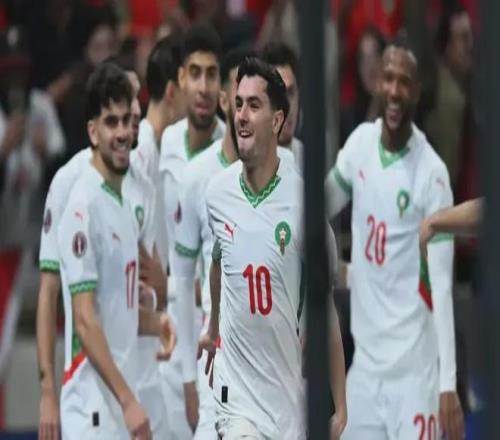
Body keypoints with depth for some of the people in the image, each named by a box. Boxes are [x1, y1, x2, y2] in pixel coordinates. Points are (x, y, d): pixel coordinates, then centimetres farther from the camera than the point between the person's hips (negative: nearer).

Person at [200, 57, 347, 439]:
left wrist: (340, 405, -6)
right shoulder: (217, 193, 0)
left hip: (289, 391, -1)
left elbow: (326, 307, -4)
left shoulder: (301, 197, -9)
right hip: (236, 390, 1)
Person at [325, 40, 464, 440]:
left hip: (414, 368, -6)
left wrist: (448, 384, -20)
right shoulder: (360, 142, 5)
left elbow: (442, 284, -15)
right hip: (365, 362, 6)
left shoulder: (432, 174, -12)